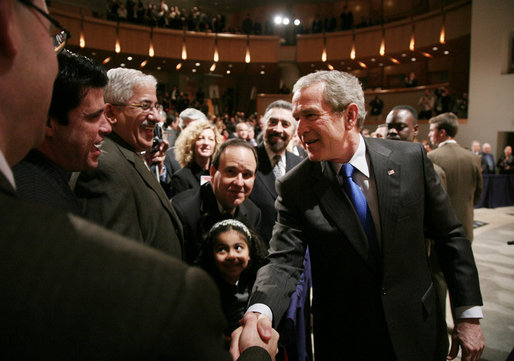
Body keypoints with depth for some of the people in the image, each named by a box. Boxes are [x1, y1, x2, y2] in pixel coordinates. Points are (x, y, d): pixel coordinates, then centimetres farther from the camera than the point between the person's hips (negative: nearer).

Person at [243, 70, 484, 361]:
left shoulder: (411, 158, -10)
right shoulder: (294, 188, -12)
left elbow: (450, 237, -2)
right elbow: (284, 262, -17)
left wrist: (469, 315, -2)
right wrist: (259, 313, -37)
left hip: (416, 335, 1)